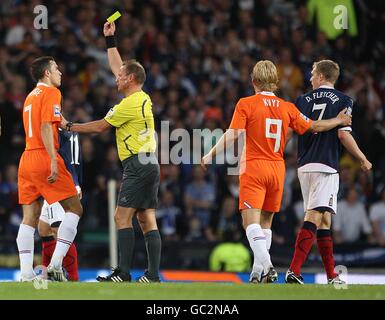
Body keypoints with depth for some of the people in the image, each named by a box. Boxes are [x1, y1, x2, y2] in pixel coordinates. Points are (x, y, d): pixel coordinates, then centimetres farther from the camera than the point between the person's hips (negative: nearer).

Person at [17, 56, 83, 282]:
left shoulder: (31, 96, 21)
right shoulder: (51, 92, -4)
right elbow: (45, 128, -15)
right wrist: (53, 161, -21)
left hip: (27, 158, 8)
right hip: (44, 156, -8)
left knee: (30, 217, 3)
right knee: (74, 208, -2)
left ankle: (26, 275, -3)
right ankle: (56, 265, -13)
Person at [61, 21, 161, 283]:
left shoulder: (130, 104, -12)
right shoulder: (143, 97, 13)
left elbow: (100, 126, -5)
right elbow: (117, 67, 27)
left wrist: (69, 126, 6)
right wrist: (110, 39, 32)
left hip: (137, 164, -9)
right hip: (150, 164, 9)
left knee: (122, 218, -10)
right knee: (147, 220, 4)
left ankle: (123, 272, -15)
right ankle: (153, 274, -1)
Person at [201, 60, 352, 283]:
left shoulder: (246, 104, -5)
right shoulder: (287, 108, 6)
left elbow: (232, 135, -11)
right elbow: (313, 127, 12)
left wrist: (211, 155, -3)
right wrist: (338, 121, 28)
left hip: (254, 168, -4)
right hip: (277, 169, 4)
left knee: (251, 221, -9)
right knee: (266, 222, 14)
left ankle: (266, 265, -27)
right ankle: (258, 271, 16)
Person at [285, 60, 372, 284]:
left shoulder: (303, 101, 10)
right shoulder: (342, 100, -1)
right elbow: (344, 134, -10)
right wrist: (363, 159, 2)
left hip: (305, 165, 5)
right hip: (326, 165, -5)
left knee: (324, 220, 13)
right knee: (314, 218, -12)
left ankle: (332, 276, 16)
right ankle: (294, 271, -25)